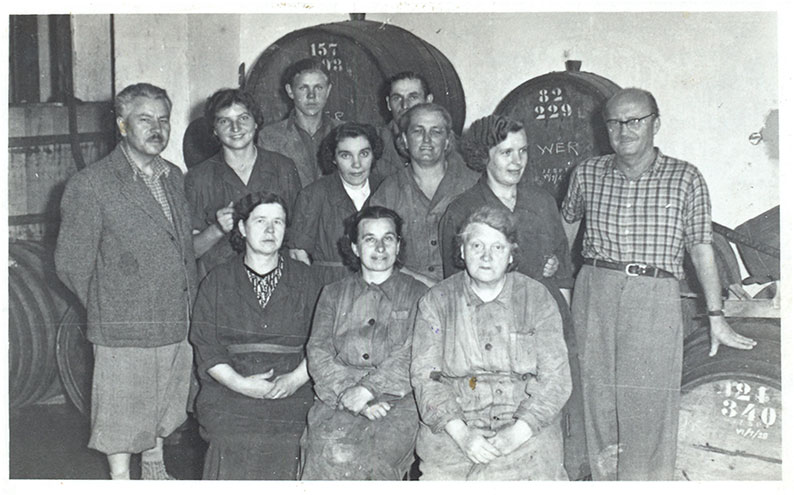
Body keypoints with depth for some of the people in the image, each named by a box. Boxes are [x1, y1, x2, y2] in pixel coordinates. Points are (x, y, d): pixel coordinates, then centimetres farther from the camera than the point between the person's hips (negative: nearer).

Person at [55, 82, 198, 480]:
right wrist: (108, 309, -1)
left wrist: (187, 307, 12)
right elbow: (71, 263, -7)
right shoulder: (89, 185, -11)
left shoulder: (174, 177, 9)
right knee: (121, 422, 6)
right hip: (124, 333, -6)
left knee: (162, 412, 21)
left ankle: (155, 470, 40)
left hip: (177, 328, 6)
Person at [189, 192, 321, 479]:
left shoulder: (303, 280, 12)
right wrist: (240, 383, -11)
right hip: (229, 409, 0)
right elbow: (204, 345, 3)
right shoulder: (218, 281, 10)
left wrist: (295, 379, -12)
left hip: (290, 403, 0)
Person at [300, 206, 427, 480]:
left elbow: (412, 356, -1)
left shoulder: (418, 295, 14)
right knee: (333, 453, -29)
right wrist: (349, 394, -10)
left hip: (398, 399, -1)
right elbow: (318, 352, 7)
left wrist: (367, 388, -15)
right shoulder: (333, 295, 20)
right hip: (337, 397, 2)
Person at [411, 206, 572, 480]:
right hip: (453, 428, 0)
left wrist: (519, 431, -13)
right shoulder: (437, 300, 7)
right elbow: (424, 375, 0)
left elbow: (555, 378, 1)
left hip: (526, 429, 1)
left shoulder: (537, 298, 6)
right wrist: (460, 432, -13)